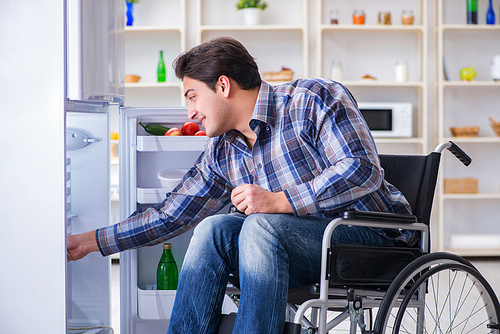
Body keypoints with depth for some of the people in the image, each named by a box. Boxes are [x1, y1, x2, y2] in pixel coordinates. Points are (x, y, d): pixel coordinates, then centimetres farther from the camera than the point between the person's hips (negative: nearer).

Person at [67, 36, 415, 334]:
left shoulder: (313, 98, -10)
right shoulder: (221, 152, 11)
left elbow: (363, 169, -22)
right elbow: (169, 216, 17)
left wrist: (278, 200, -26)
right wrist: (89, 242, 15)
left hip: (373, 236, -6)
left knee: (262, 226, -28)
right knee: (212, 228, -13)